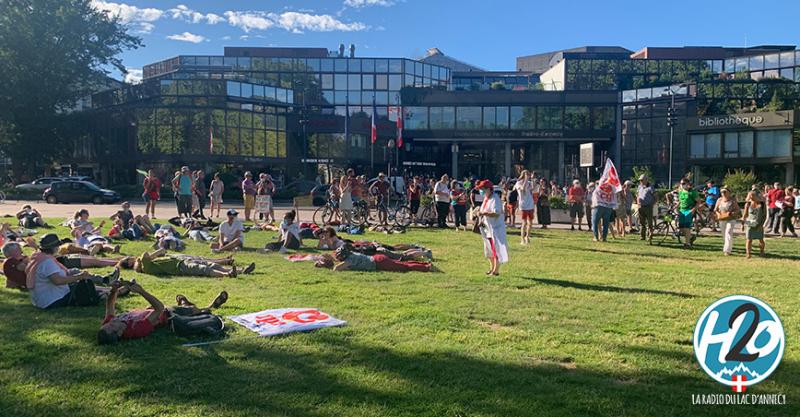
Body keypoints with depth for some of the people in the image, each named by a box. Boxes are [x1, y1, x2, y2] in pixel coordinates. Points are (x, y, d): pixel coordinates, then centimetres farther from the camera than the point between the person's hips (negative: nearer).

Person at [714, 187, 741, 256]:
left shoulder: (732, 200, -5)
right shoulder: (719, 200, 4)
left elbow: (737, 210, -2)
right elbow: (715, 210, 10)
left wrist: (731, 213, -20)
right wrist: (718, 214, -11)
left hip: (731, 219, -4)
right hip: (722, 220, 4)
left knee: (728, 233, -17)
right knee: (724, 235, 12)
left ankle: (727, 250, -19)